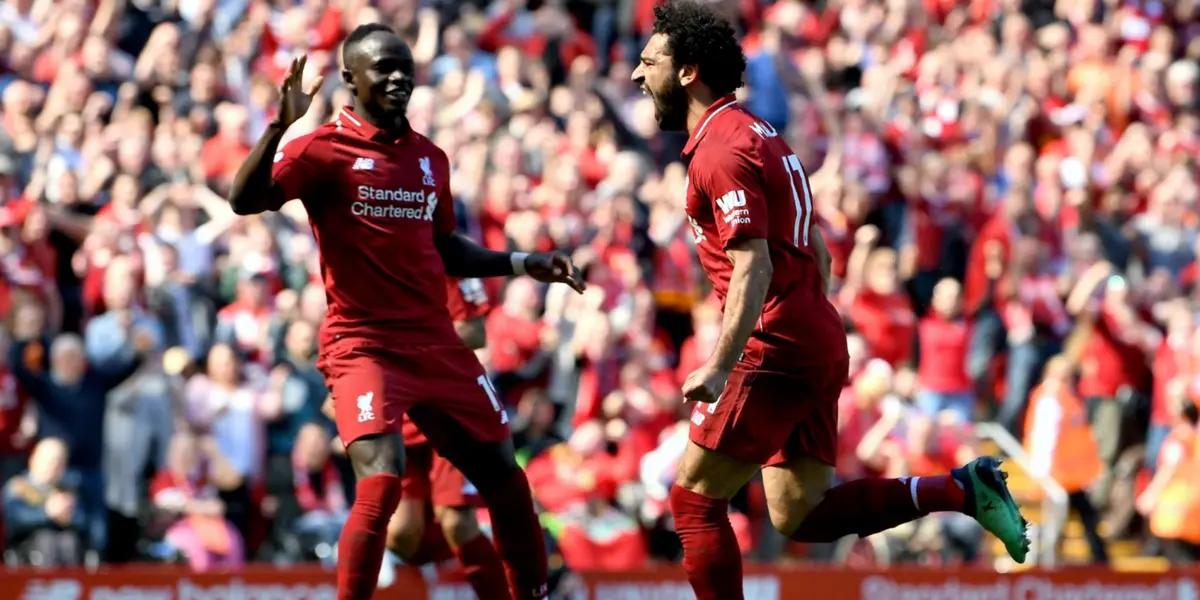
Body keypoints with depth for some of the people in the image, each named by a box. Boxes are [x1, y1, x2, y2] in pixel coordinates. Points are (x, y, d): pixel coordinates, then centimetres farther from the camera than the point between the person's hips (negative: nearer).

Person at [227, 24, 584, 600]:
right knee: (381, 481, -24)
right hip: (363, 343, -6)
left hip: (437, 344, 6)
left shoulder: (430, 158, 11)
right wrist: (280, 125, -33)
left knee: (504, 478, 11)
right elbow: (244, 201, -22)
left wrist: (523, 263, 17)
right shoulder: (326, 149, -8)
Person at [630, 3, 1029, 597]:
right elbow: (816, 249, 22)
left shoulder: (721, 150, -13)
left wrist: (720, 365, -30)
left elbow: (753, 266, -23)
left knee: (694, 499, -4)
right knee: (800, 515, 9)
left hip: (775, 351, -10)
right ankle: (961, 488, 3)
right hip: (820, 345, 10)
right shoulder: (756, 134, 18)